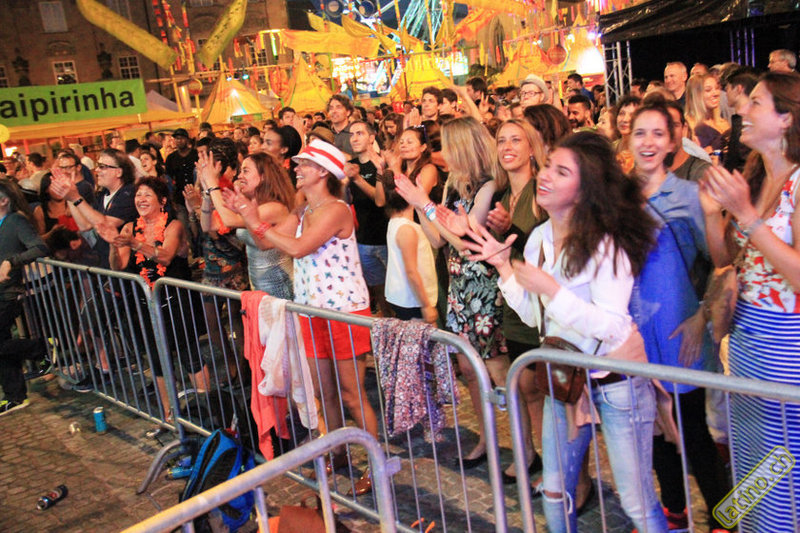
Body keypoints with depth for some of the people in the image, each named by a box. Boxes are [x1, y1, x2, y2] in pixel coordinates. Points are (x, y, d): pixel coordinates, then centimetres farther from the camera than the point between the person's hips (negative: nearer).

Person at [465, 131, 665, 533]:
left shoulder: (605, 244, -19)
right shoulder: (539, 238, 2)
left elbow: (614, 326, -24)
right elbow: (534, 315, 7)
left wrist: (550, 287, -27)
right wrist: (504, 267, -3)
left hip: (616, 382, -6)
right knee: (555, 492, 17)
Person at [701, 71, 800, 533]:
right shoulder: (752, 179, 6)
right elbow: (724, 260, 8)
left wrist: (747, 214, -25)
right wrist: (714, 213, -8)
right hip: (745, 333, 7)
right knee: (748, 457, 21)